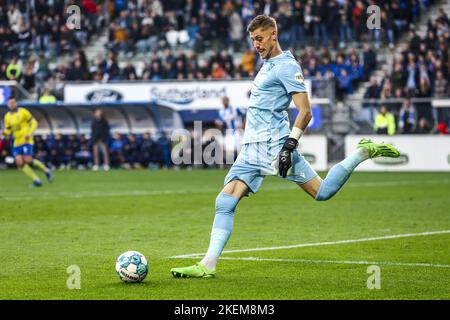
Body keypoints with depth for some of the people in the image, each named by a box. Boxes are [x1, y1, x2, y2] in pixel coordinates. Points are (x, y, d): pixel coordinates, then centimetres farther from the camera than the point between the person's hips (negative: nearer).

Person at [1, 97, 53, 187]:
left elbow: (34, 122, -1)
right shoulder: (7, 116, 10)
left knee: (28, 160, -16)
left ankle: (46, 171, 7)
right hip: (16, 142, 5)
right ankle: (36, 180, -2)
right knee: (19, 162, -9)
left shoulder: (23, 112, -4)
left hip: (26, 140, -5)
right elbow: (8, 131, 12)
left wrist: (30, 133, -16)